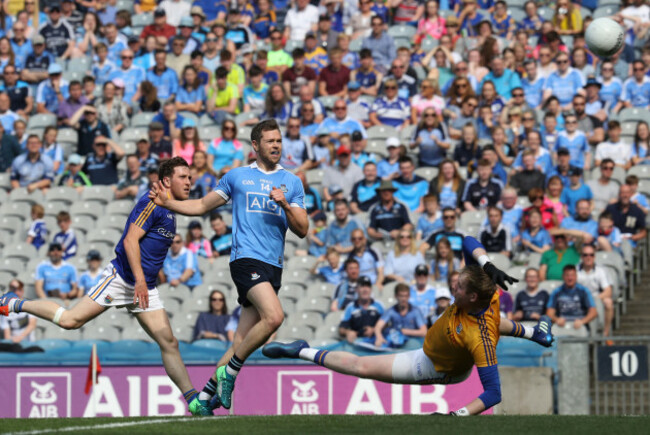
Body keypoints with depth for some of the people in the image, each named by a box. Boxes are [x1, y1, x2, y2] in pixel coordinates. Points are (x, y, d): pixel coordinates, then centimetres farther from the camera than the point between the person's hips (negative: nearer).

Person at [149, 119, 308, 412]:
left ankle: (207, 394, 11)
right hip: (246, 258, -4)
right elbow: (202, 206, 19)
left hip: (273, 266, 4)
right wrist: (167, 203, 6)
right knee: (273, 316, -27)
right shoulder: (237, 177, 11)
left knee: (243, 340, 2)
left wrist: (285, 206, -7)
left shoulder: (292, 182, 15)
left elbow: (302, 230, 10)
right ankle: (230, 371, -11)